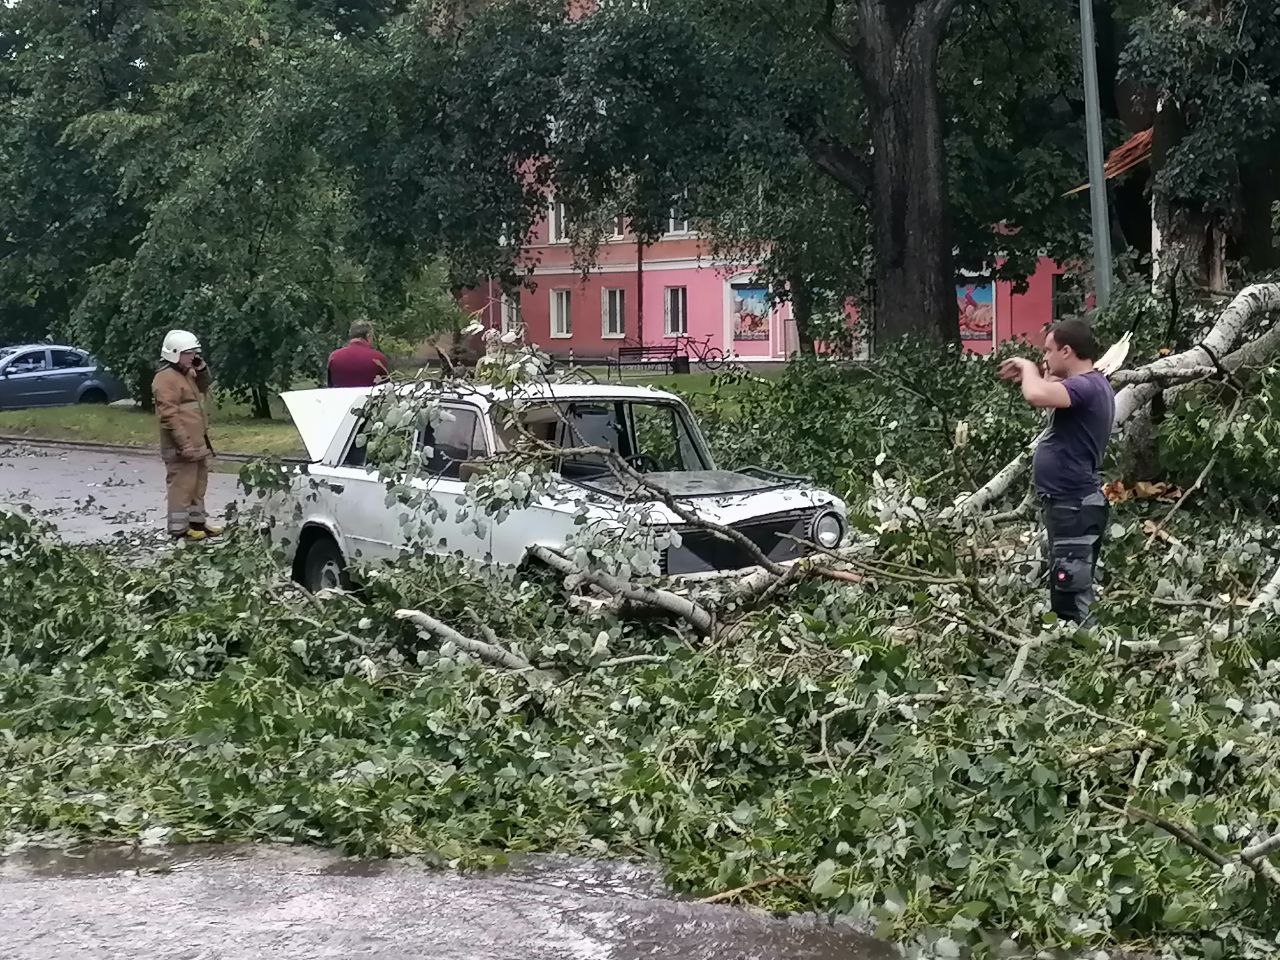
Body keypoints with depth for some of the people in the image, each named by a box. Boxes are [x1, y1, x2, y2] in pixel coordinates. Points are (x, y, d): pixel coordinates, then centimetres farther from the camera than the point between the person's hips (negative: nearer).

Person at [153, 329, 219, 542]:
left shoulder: (187, 374, 15)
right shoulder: (165, 379, -17)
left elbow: (204, 387, 32)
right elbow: (169, 415, -22)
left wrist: (201, 368, 11)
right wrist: (184, 443, -25)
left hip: (198, 442, 10)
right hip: (182, 446, -10)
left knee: (198, 484, 17)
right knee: (181, 486, -8)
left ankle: (197, 522, 27)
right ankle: (179, 528, -5)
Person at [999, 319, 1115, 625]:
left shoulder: (1087, 386, -20)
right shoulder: (1086, 385, 13)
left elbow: (1037, 396, -36)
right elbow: (1048, 391, 34)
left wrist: (1029, 368, -15)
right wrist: (1029, 375, 14)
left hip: (1074, 507, -11)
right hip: (1070, 504, 11)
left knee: (1071, 601, -10)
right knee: (1070, 594, 18)